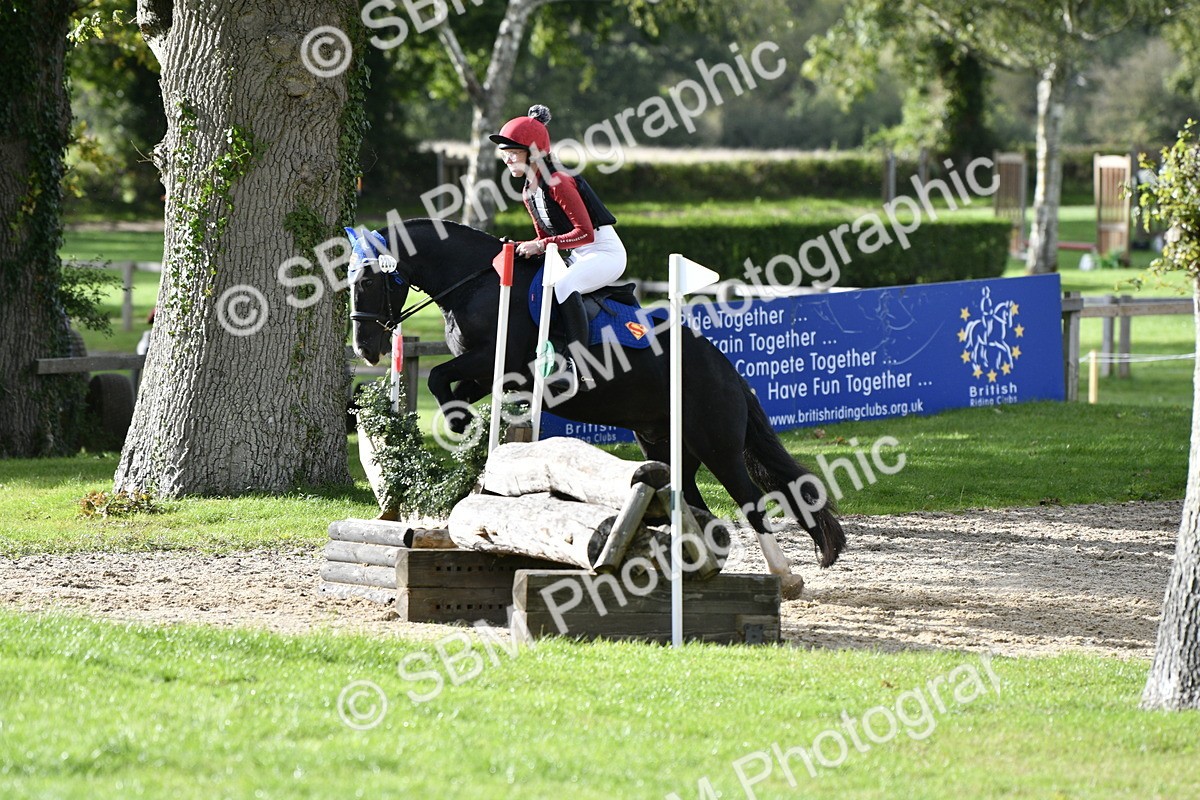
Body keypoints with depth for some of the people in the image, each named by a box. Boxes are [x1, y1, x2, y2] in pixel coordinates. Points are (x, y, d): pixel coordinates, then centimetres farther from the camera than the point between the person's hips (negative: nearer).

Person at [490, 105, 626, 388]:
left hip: (605, 251, -10)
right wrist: (522, 247, -5)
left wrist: (541, 245, -25)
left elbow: (585, 233, -25)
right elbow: (544, 238, 14)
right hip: (576, 258, 10)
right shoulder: (528, 193, 8)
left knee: (564, 286, -34)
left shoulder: (558, 184, -21)